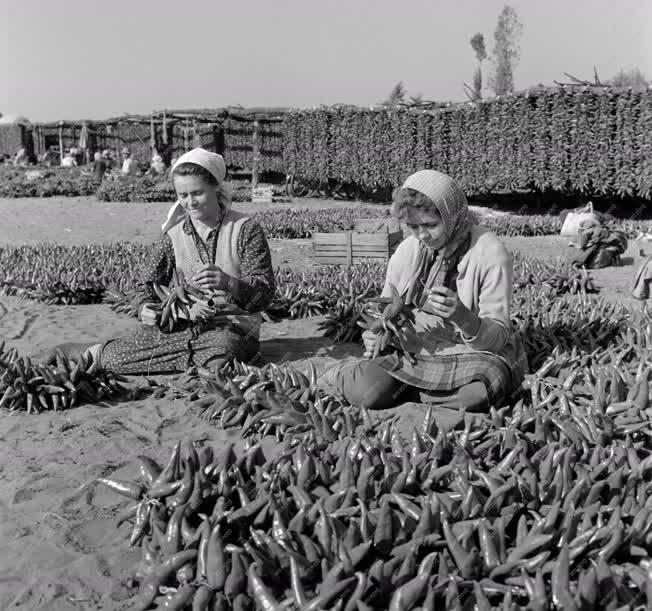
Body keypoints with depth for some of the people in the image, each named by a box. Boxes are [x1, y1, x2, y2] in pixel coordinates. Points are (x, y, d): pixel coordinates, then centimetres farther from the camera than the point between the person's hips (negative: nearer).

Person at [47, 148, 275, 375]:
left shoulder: (246, 229, -6)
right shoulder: (174, 236, 4)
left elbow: (266, 291, -11)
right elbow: (151, 282, 9)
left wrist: (229, 283, -32)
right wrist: (145, 308, -15)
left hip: (236, 328, -3)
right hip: (190, 322, 3)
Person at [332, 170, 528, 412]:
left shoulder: (490, 253, -14)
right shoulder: (407, 251, -1)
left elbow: (498, 337, -15)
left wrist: (462, 316, -37)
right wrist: (377, 335, -14)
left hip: (476, 352, -1)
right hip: (415, 350, 2)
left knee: (477, 393, -37)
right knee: (362, 390, -26)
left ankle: (409, 391, -8)